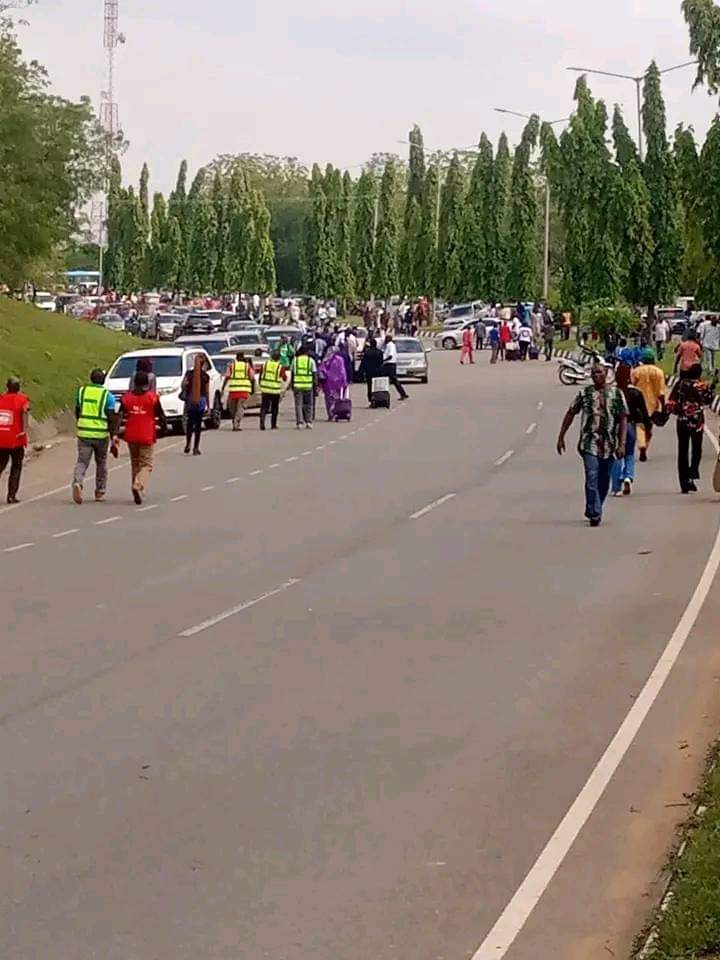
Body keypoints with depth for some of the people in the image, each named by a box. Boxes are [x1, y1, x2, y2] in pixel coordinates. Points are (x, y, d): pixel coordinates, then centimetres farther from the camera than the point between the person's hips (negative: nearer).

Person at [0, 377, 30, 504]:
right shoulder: (22, 399, -3)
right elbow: (25, 411, -21)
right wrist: (25, 430, -24)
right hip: (16, 439, -3)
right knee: (16, 467, 12)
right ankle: (11, 495, 7)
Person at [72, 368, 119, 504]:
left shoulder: (82, 391, 6)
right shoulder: (108, 396, -4)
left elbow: (77, 414, 16)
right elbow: (112, 419, -8)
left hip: (83, 433, 1)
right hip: (101, 434, -1)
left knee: (82, 461, -1)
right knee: (101, 463, 17)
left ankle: (77, 483, -29)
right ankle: (100, 492, 24)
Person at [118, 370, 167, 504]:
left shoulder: (127, 397, 1)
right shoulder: (153, 397, -7)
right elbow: (160, 415, -3)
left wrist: (114, 434, 2)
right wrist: (164, 427, 16)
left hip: (131, 436, 3)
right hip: (147, 436, -3)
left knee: (135, 463, 19)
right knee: (146, 464, 0)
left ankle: (136, 489, 22)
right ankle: (138, 486, -24)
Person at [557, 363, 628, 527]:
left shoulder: (616, 394, 4)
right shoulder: (584, 394, 4)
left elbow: (623, 420, 2)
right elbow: (570, 414, 10)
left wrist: (622, 444, -7)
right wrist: (561, 437, 7)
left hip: (608, 445, 2)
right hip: (589, 443, -2)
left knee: (604, 481, 10)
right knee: (592, 478, -15)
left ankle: (593, 511, 28)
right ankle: (595, 514, -15)